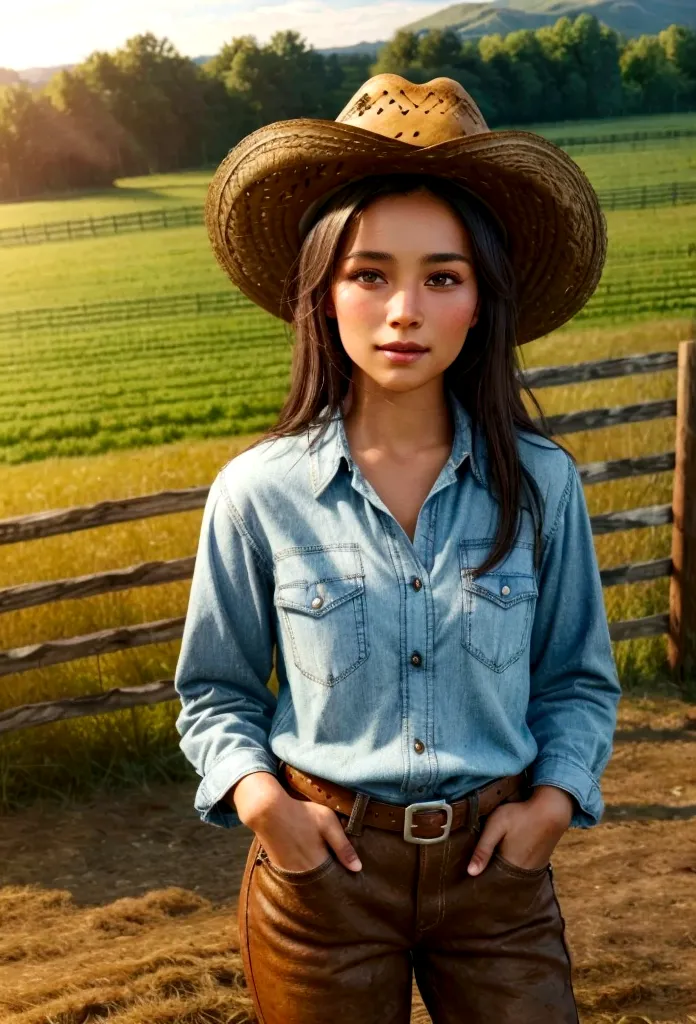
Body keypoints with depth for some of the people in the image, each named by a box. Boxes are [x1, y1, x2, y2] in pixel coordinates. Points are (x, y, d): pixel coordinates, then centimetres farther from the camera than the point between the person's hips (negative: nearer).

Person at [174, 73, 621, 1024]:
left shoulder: (540, 484, -6)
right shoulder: (258, 494, -10)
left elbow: (579, 679, 7)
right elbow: (216, 692, 3)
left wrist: (555, 796, -7)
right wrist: (259, 797, -12)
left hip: (498, 866, 1)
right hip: (322, 864, 0)